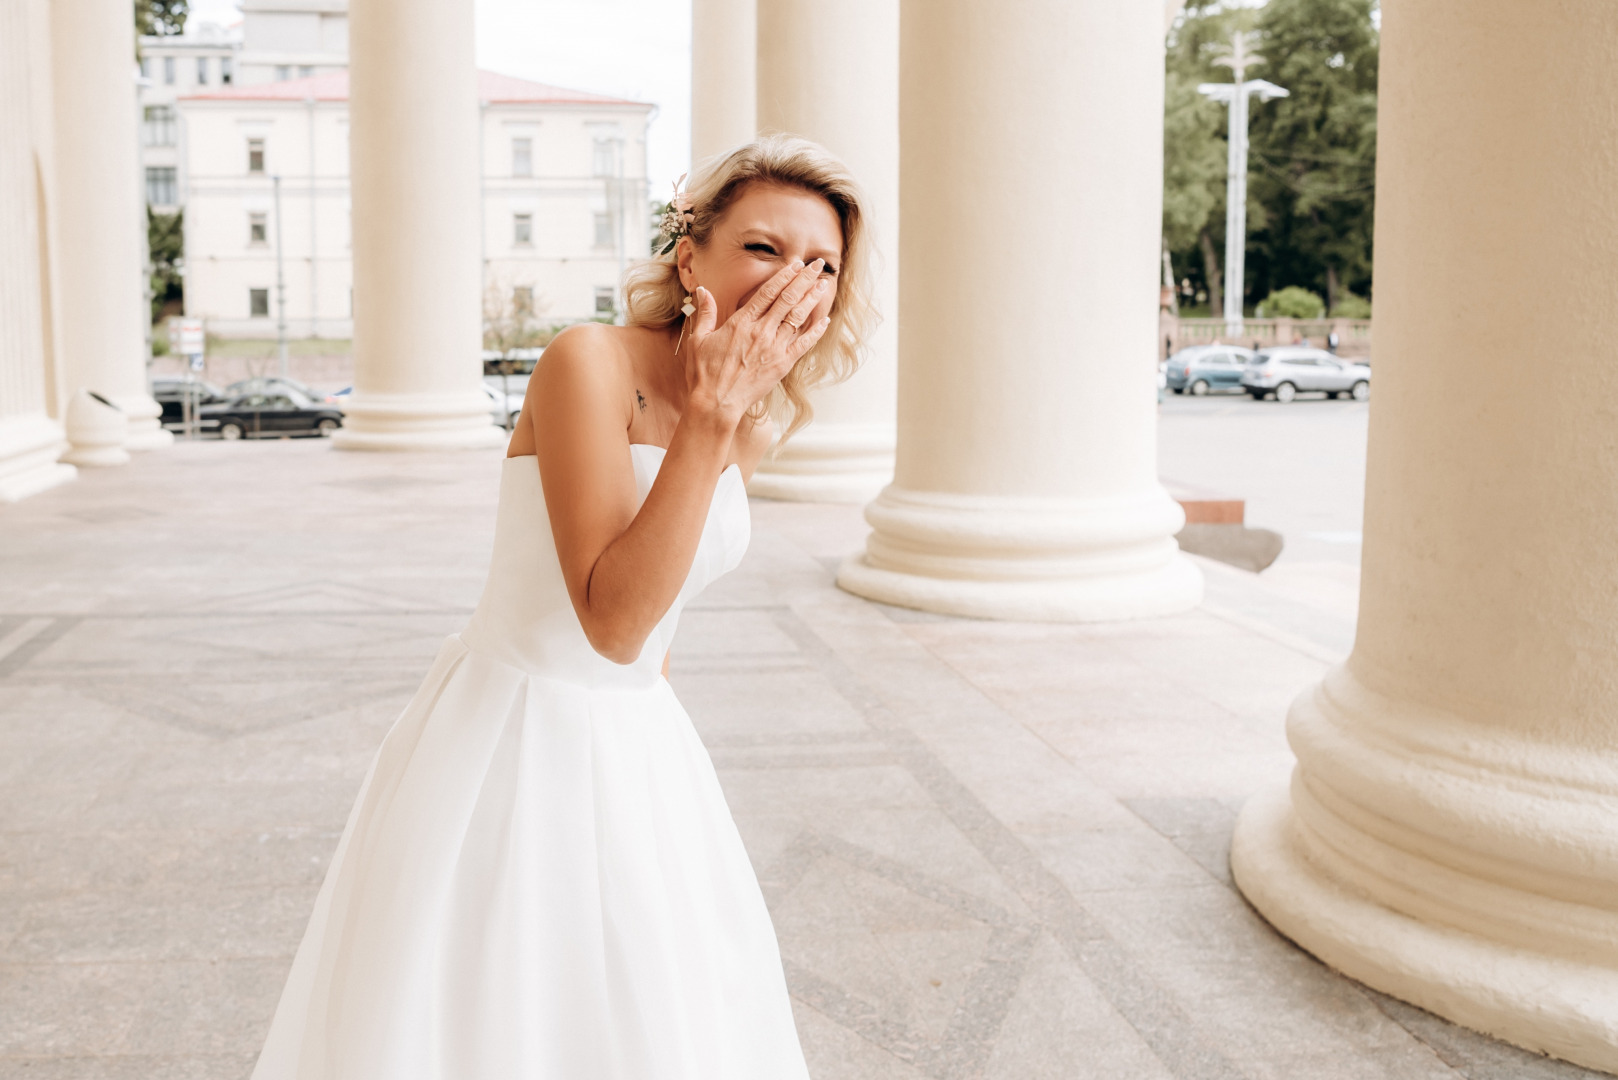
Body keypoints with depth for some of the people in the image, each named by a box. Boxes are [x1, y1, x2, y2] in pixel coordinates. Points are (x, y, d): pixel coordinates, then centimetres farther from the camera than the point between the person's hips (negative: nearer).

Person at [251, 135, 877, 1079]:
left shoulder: (753, 425, 0)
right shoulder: (589, 362, -21)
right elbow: (613, 621, -29)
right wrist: (710, 411, -31)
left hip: (633, 751, 7)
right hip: (509, 743, -7)